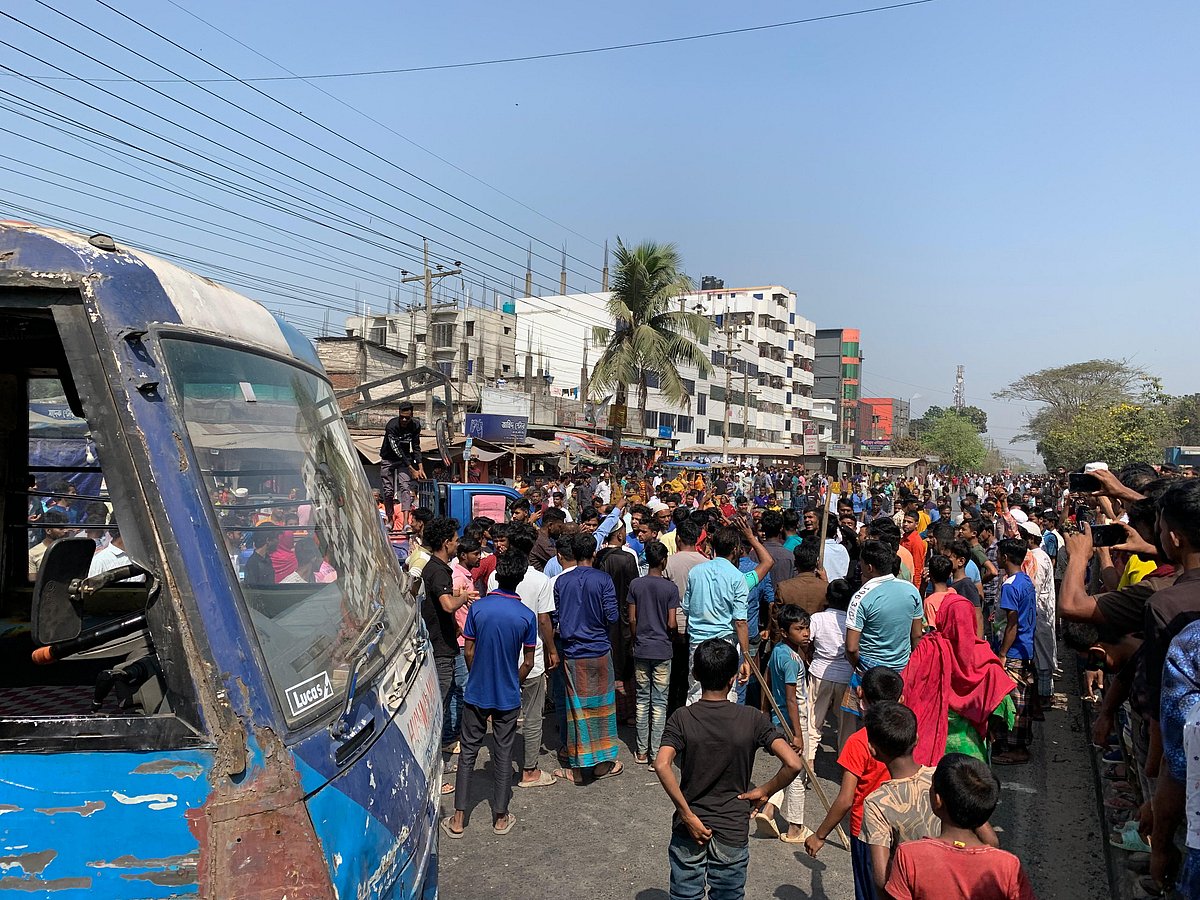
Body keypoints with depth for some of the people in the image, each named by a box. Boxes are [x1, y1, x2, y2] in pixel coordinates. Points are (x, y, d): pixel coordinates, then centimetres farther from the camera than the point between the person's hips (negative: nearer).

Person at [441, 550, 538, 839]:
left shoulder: (477, 608, -11)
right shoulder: (526, 616, -12)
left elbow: (469, 651, -3)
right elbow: (528, 662, -5)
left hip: (476, 693, 1)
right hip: (508, 697, -1)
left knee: (468, 752, 11)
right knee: (503, 754, 11)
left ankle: (458, 819, 16)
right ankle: (501, 817, 21)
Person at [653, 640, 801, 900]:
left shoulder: (682, 718, -12)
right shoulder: (752, 720, -11)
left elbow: (662, 765, -27)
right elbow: (793, 764, -19)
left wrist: (687, 815, -18)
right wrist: (765, 791, -4)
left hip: (688, 830, 0)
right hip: (733, 832, 0)